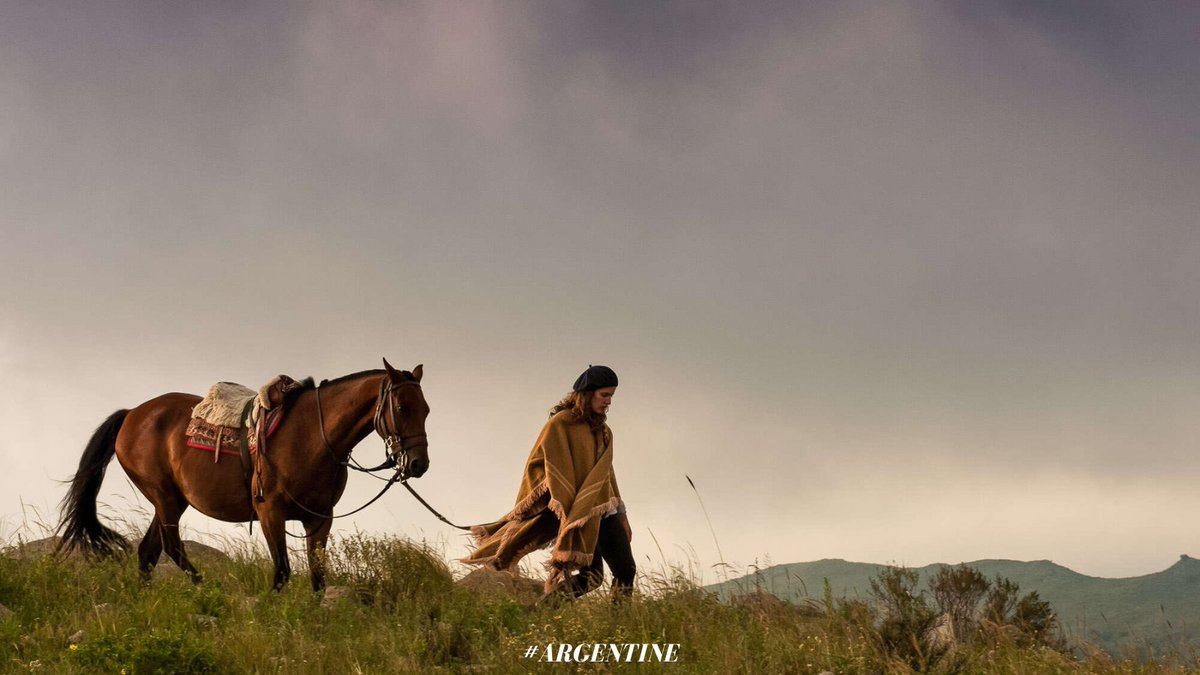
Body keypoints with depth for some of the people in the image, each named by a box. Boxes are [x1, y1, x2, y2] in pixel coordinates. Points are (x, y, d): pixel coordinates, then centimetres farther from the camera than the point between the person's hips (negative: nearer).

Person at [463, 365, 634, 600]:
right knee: (592, 574, -15)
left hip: (604, 511, 8)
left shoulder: (603, 431, 17)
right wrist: (561, 504, -18)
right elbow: (537, 465, -7)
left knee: (626, 570, -2)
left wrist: (621, 515, 21)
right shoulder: (560, 424, -5)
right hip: (577, 511, -8)